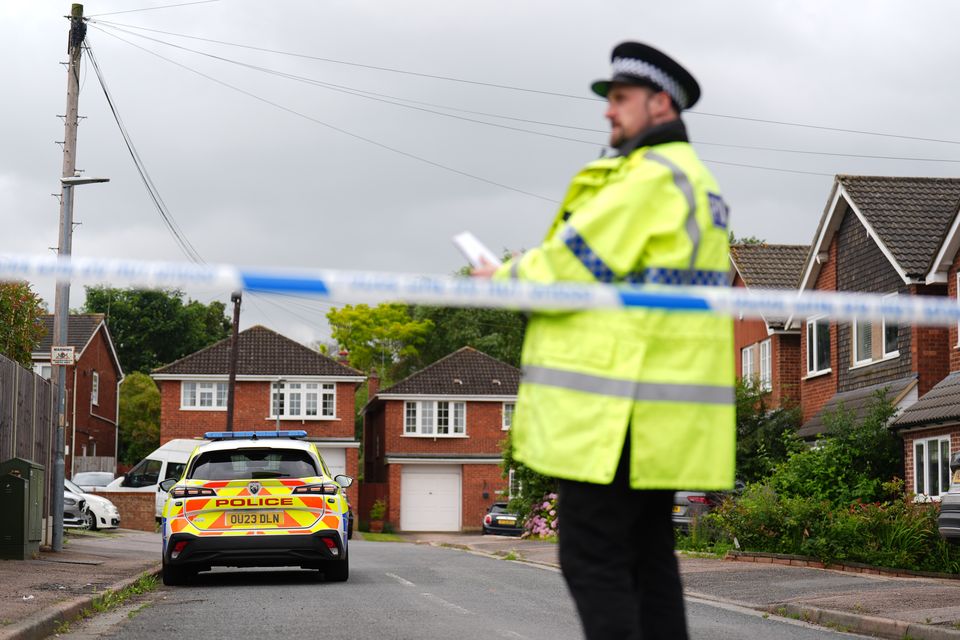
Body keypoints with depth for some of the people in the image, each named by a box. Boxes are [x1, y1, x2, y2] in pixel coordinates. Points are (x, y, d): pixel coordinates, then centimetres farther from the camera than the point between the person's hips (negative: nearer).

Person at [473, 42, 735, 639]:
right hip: (662, 403, 10)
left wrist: (507, 276, 4)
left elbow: (573, 265, -16)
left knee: (592, 559, -8)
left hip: (618, 406, -10)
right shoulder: (695, 179, 21)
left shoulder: (650, 176, -13)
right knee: (647, 554, 12)